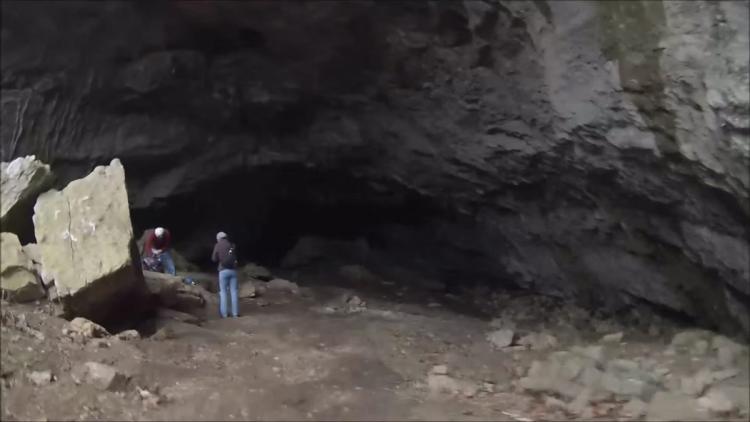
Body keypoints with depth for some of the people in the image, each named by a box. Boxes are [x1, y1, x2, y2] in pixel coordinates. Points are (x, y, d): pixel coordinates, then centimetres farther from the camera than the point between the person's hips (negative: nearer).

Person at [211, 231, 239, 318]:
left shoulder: (217, 246, 0)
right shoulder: (232, 245, 7)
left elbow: (214, 259, 3)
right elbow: (236, 257, 11)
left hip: (223, 270, -2)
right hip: (233, 270, 2)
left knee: (223, 292, 3)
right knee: (234, 291, 4)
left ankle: (224, 313, -1)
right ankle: (235, 312, 1)